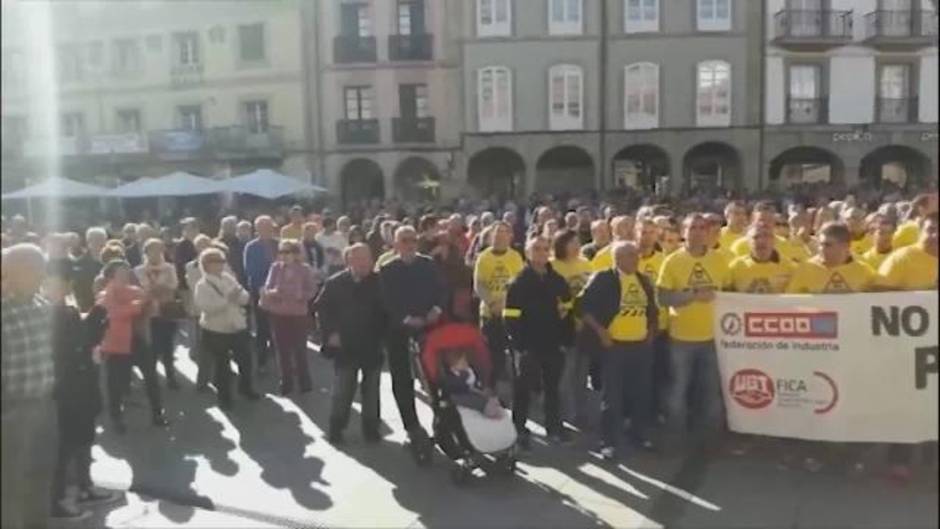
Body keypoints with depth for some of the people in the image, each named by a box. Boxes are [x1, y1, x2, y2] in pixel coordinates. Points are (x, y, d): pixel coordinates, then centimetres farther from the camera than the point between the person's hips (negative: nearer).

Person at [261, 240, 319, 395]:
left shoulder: (305, 269, -7)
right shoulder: (275, 267, -2)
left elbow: (312, 291, -7)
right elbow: (267, 288, -3)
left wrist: (299, 295, -25)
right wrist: (270, 292, -26)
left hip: (299, 315, -2)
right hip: (278, 315, 2)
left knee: (299, 350, 4)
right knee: (282, 351, 9)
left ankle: (305, 383, 20)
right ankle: (286, 383, 22)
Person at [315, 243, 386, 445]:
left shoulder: (379, 282, -6)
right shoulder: (335, 283, -5)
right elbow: (321, 307, 1)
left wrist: (382, 334, -7)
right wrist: (330, 333, -5)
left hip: (373, 346, 1)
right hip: (345, 346, 0)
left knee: (371, 390, 12)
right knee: (342, 391, 6)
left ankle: (371, 427, 24)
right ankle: (336, 428, 19)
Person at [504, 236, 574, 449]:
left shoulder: (558, 281, 5)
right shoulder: (518, 282, -10)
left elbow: (567, 310, 14)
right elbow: (511, 317, -14)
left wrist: (566, 337, 5)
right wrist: (519, 342, -19)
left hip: (553, 343, 5)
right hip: (528, 344, -5)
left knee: (552, 386, 16)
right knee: (524, 388, 4)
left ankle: (554, 426, 29)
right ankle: (519, 429, 15)